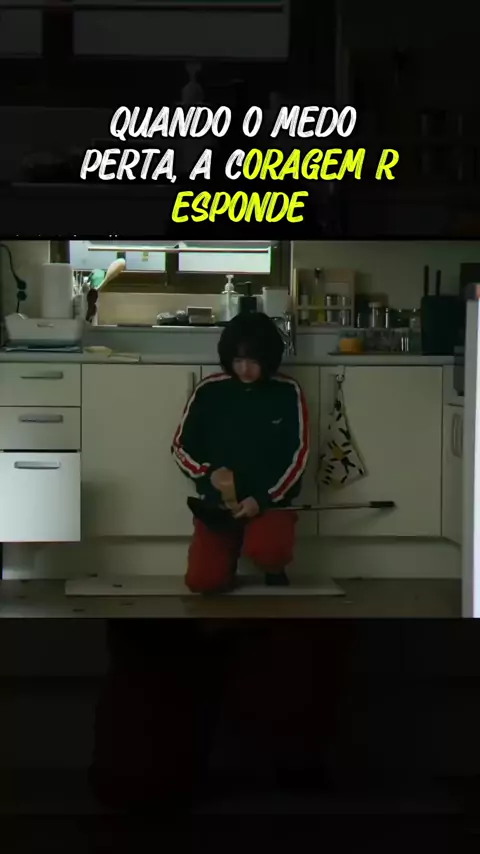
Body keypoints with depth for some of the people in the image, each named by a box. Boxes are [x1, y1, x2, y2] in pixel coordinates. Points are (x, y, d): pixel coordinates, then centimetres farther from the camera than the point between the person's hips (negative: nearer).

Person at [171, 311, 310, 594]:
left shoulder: (287, 392, -3)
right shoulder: (209, 391, -1)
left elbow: (298, 456, -6)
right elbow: (181, 446, 7)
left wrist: (263, 499, -19)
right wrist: (208, 473, -13)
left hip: (271, 501, -2)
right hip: (218, 502, 2)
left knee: (267, 550, -35)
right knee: (203, 581, -19)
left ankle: (275, 571, 5)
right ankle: (229, 555, 19)